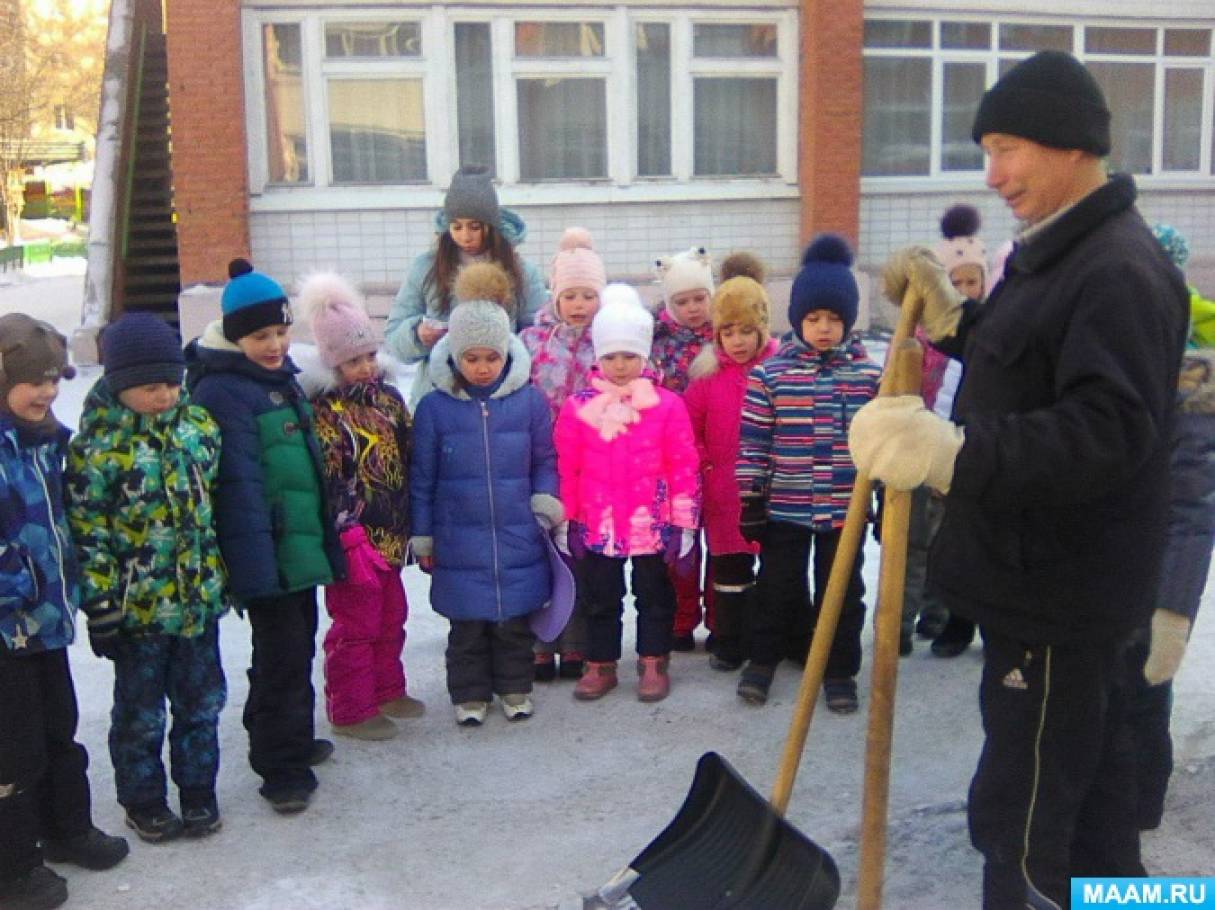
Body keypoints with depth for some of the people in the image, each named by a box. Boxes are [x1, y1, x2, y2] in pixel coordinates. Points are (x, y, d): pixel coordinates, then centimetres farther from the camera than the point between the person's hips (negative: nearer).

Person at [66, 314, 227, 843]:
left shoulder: (198, 425, 1)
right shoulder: (100, 445, -15)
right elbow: (87, 530, -13)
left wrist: (222, 575, 13)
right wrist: (99, 605, -13)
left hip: (199, 599, 5)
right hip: (139, 606, -4)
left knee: (202, 701, 16)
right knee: (140, 713, 12)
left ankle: (198, 792, 33)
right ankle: (143, 801, 30)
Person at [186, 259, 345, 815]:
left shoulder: (280, 378, 12)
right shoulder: (222, 393, -16)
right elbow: (239, 486, -23)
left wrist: (325, 536, 20)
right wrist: (255, 566, -26)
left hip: (302, 546, 9)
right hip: (267, 554, -9)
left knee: (296, 648, 20)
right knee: (282, 656, -4)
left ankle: (286, 741, 36)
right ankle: (283, 770, 7)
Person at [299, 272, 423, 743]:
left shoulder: (387, 397, 8)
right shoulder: (325, 412, -14)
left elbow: (410, 459, 13)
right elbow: (330, 481, -19)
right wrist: (352, 539, -23)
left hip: (391, 534, 8)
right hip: (354, 538, -8)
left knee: (391, 617, 20)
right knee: (355, 623, 2)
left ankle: (386, 691, 37)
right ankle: (350, 710, 15)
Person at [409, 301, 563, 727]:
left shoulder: (530, 400, -3)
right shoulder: (434, 407, -4)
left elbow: (545, 460, 9)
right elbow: (422, 478, 3)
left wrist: (545, 501, -5)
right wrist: (422, 536, 6)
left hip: (518, 539, 1)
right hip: (459, 542, 0)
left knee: (516, 619, 11)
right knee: (467, 623, 9)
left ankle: (515, 686, 30)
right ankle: (469, 692, 26)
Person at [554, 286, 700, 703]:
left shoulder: (667, 406, -7)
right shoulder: (577, 407, -3)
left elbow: (683, 466, -4)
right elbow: (565, 468, 2)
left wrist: (684, 521, -4)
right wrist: (564, 520, 3)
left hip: (653, 524, -1)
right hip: (596, 524, 1)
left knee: (654, 595, 13)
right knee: (600, 598, 14)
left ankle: (653, 663, 26)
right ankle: (600, 664, 27)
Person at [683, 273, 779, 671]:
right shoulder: (708, 374, -1)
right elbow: (688, 426, 5)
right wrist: (702, 462, -5)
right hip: (725, 493, 1)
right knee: (730, 570, 12)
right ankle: (729, 643, 24)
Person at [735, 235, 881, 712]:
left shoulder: (869, 374, -1)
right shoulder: (769, 373, -5)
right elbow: (753, 440, -3)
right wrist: (750, 497, -4)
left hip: (846, 507, 1)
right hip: (783, 506, -1)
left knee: (841, 590, 11)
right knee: (777, 586, 12)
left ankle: (840, 670, 25)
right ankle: (762, 659, 31)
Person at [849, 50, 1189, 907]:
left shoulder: (1120, 269, -20)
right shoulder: (1059, 251, 13)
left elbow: (1108, 431, -31)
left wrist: (955, 451, -39)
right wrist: (952, 319, 10)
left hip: (1060, 588, -10)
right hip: (1054, 577, 10)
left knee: (1022, 812, -3)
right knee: (1089, 777, 23)